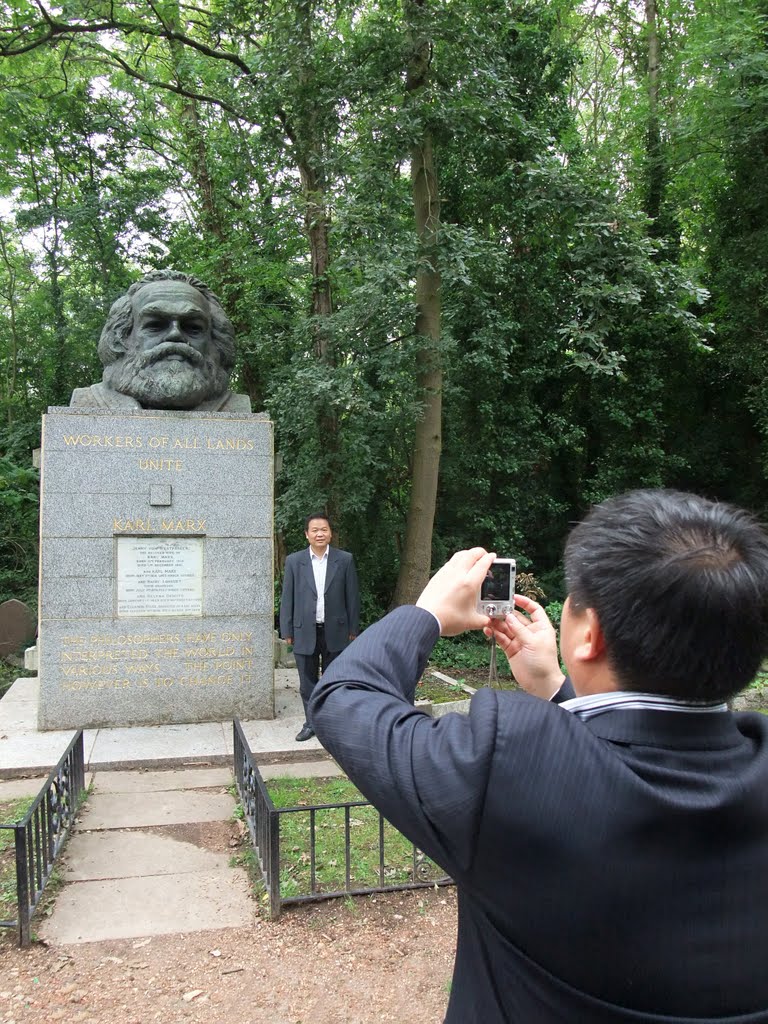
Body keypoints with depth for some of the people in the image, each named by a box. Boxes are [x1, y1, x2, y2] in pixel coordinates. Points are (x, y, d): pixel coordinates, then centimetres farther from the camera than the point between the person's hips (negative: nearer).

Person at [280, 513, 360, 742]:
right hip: (305, 632, 1)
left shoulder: (345, 560, -1)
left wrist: (353, 629, 1)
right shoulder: (294, 561, 0)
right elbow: (287, 598, 2)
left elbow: (352, 596, 2)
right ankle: (311, 723, 22)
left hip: (335, 631, 0)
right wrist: (287, 631, 0)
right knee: (308, 682, 9)